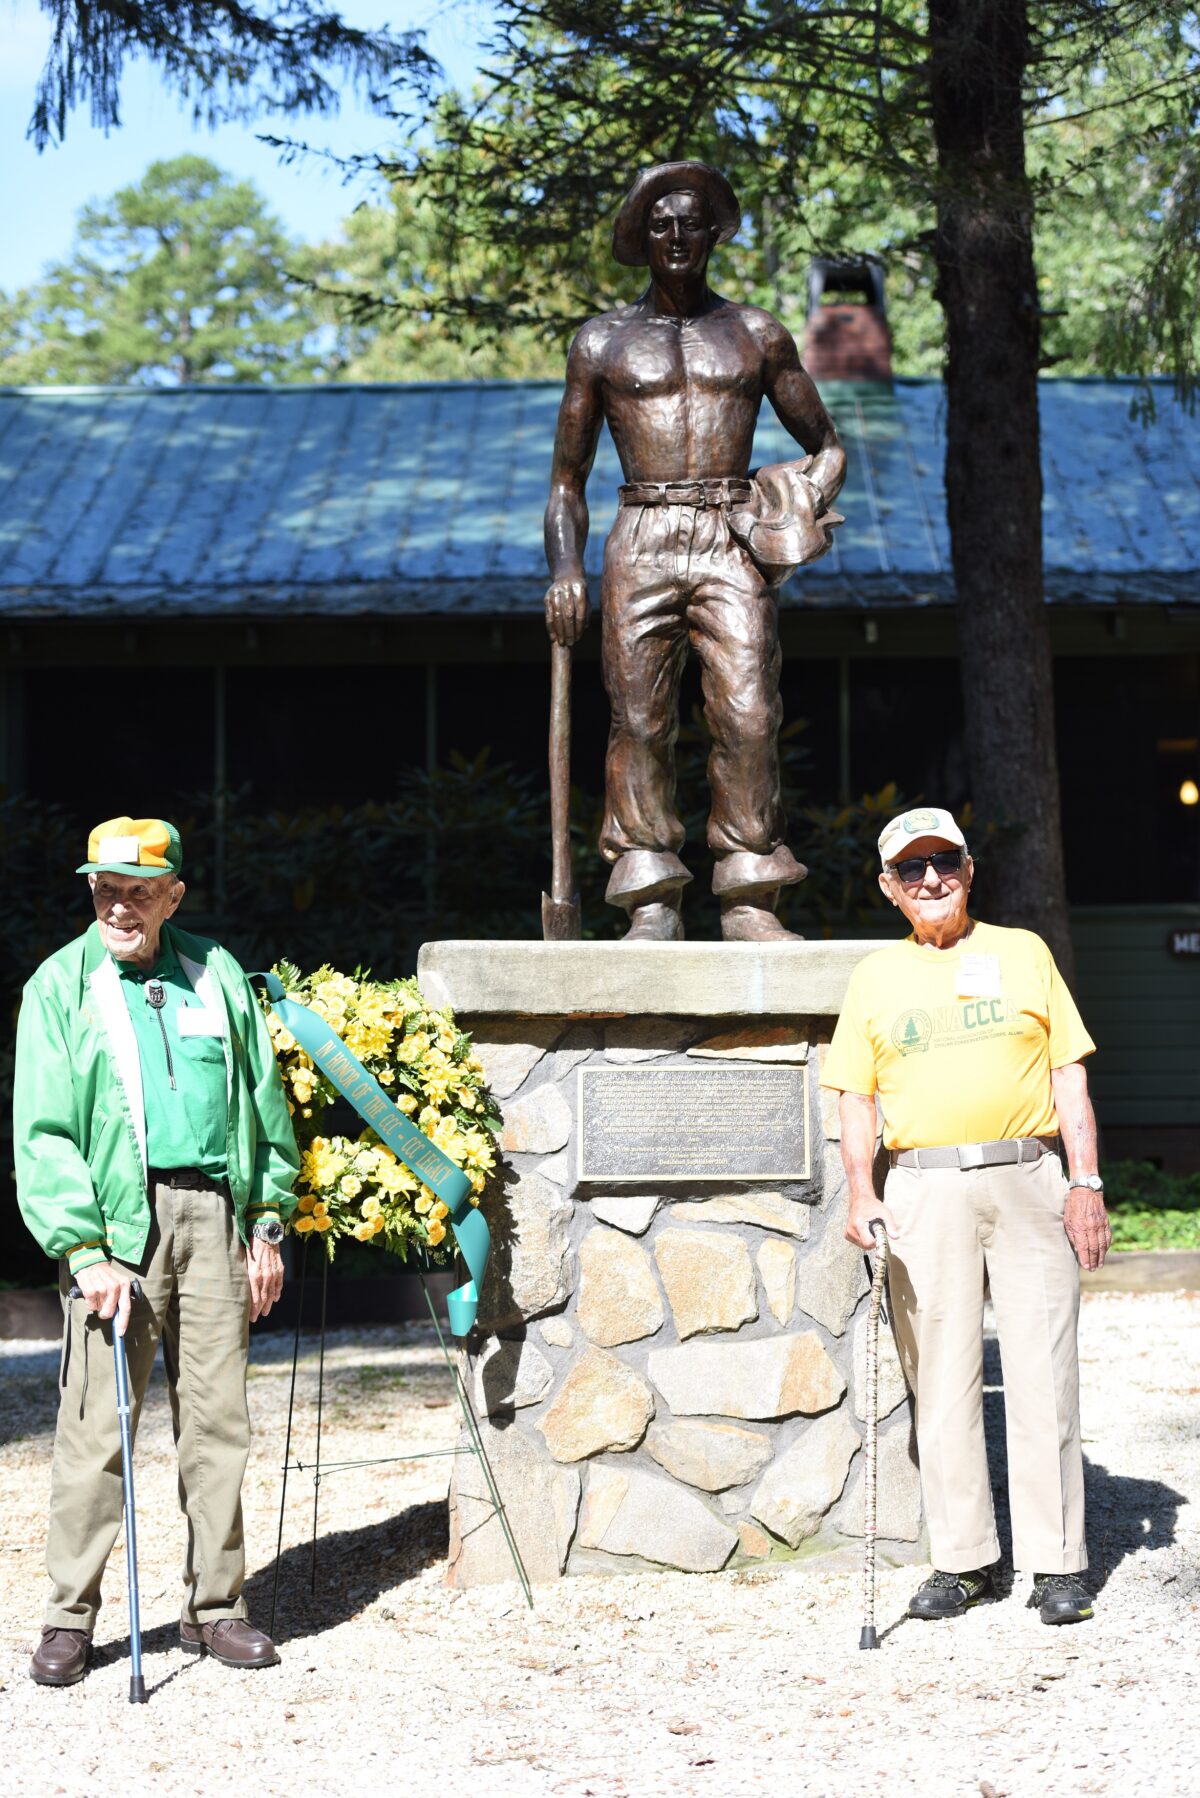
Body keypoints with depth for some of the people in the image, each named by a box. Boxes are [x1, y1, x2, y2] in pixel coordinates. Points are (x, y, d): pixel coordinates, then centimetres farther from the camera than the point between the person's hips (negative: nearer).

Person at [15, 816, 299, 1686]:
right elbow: (44, 1134, -4)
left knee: (218, 1419, 6)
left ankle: (216, 1605, 15)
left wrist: (269, 1225, 10)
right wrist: (86, 1251, -12)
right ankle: (71, 1616, 4)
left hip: (213, 1215, 3)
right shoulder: (61, 987, 1)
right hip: (116, 1221, -3)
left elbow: (265, 1104, 16)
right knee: (96, 1426, -5)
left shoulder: (218, 975, 11)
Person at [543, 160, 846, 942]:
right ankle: (652, 902, -4)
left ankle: (750, 899, -8)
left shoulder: (758, 335, 14)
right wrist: (565, 568, 0)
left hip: (735, 544, 0)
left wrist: (814, 494, -2)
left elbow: (828, 443, 20)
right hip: (642, 545, 0)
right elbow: (568, 476, 15)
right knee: (640, 722, -6)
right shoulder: (603, 342, 13)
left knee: (749, 715, -11)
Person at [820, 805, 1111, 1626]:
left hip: (1028, 1180, -1)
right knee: (943, 1381, 2)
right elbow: (855, 1095, 11)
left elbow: (1069, 1073, 8)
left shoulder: (1023, 953, 11)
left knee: (1044, 1374, -3)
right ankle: (963, 1559, 10)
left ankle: (1059, 1562, 2)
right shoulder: (876, 976, 12)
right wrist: (861, 1191, -3)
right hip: (923, 1192, 1)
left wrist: (1087, 1181, -1)